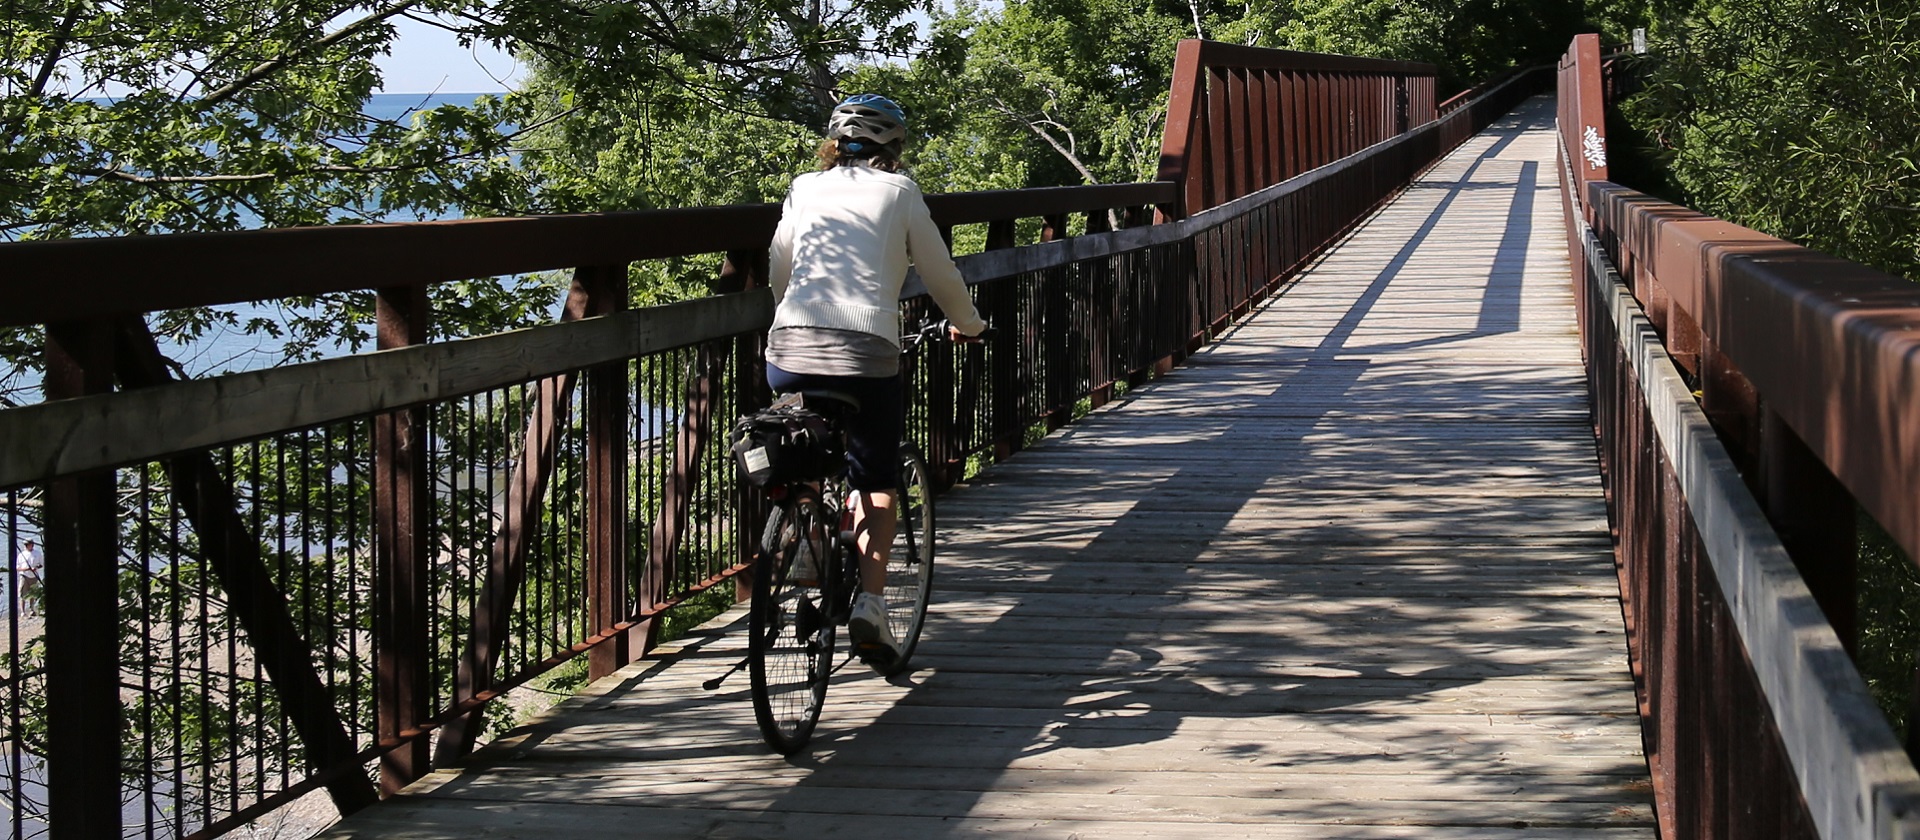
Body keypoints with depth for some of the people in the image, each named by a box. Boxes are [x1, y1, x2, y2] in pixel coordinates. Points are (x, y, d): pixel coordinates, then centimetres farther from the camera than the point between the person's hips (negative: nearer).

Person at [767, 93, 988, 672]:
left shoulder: (804, 189, 19)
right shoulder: (899, 192, 12)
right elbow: (941, 276, 17)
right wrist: (967, 325, 37)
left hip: (790, 348, 2)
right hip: (867, 353, -2)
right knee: (877, 484, 13)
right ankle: (870, 600, -2)